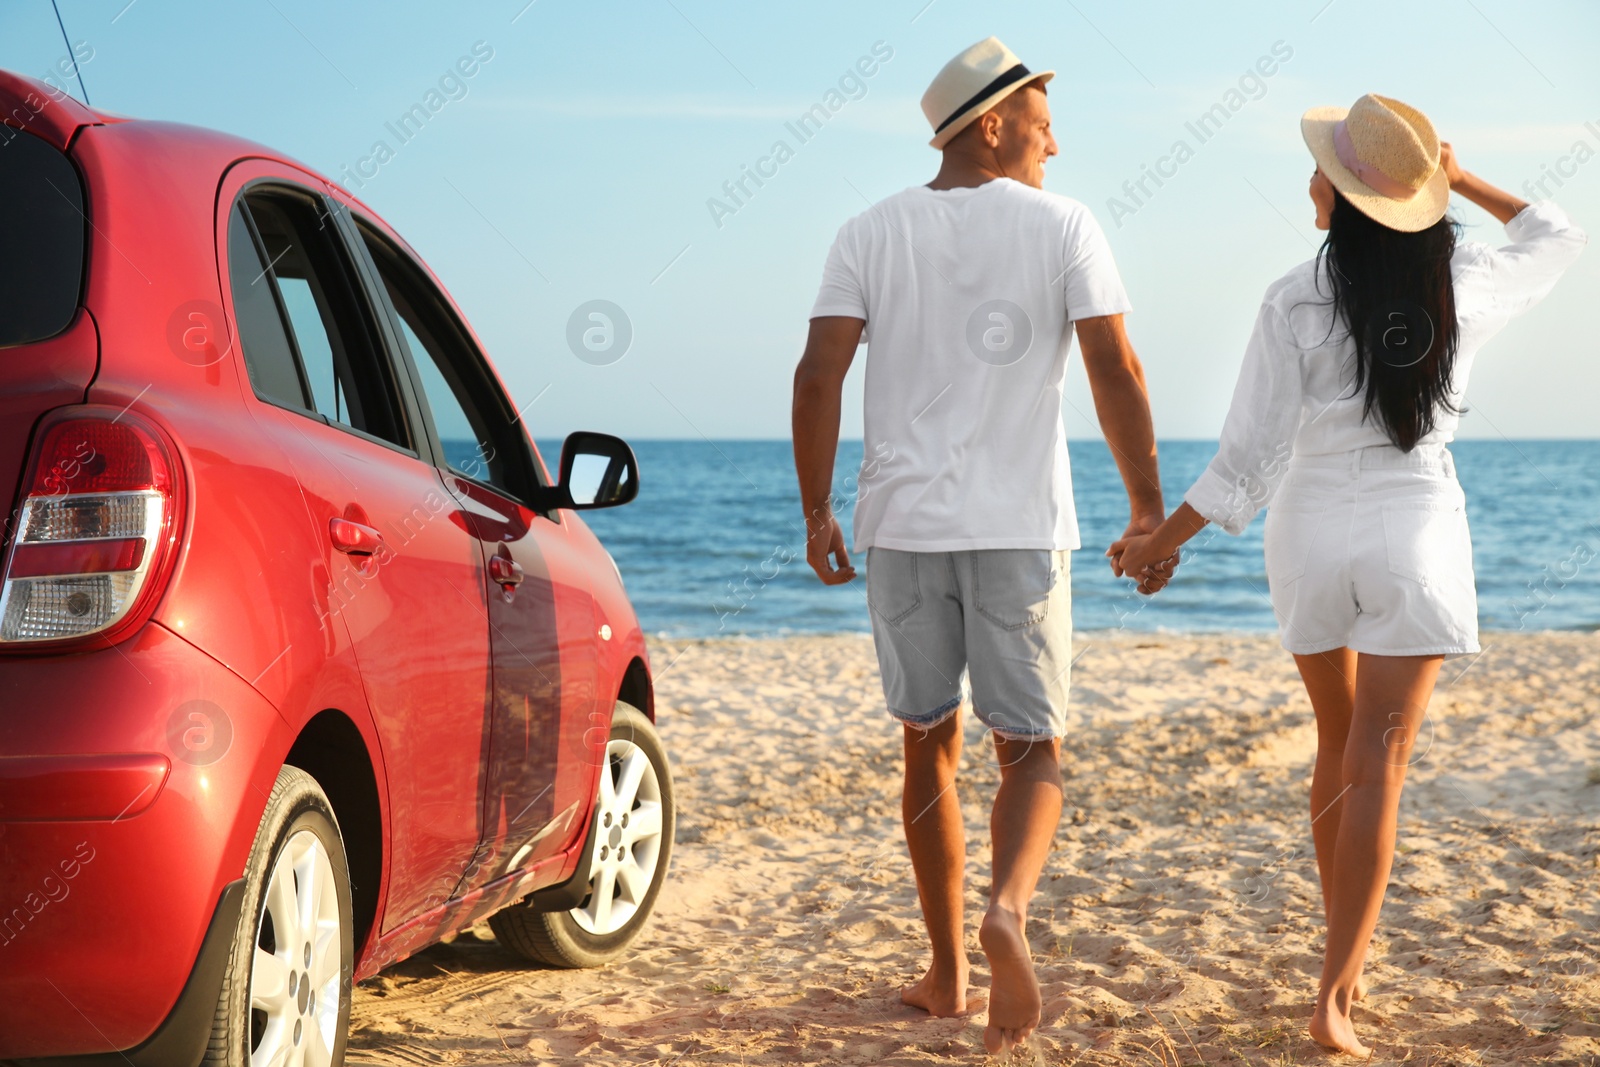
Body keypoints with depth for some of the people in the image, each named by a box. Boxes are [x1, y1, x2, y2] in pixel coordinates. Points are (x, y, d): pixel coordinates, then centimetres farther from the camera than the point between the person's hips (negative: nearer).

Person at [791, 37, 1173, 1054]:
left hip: (903, 524, 2)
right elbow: (1116, 370, -8)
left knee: (931, 744, 16)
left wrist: (817, 511, 4)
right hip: (1021, 527, -2)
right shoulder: (1063, 225, -1)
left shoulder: (872, 233, 5)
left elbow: (820, 373, -5)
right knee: (1033, 751, 6)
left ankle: (947, 971, 19)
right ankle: (1008, 907, -24)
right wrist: (1150, 509, 0)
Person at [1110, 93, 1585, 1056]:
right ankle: (1335, 999, -11)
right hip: (1416, 535, 0)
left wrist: (1164, 539, 1)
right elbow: (1558, 237, 19)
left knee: (1342, 745, 20)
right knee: (1377, 769, -3)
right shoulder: (1464, 286, -4)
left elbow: (1252, 457, -10)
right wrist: (1461, 179, 19)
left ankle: (1350, 959, 29)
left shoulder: (1297, 302, -11)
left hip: (1313, 533, 1)